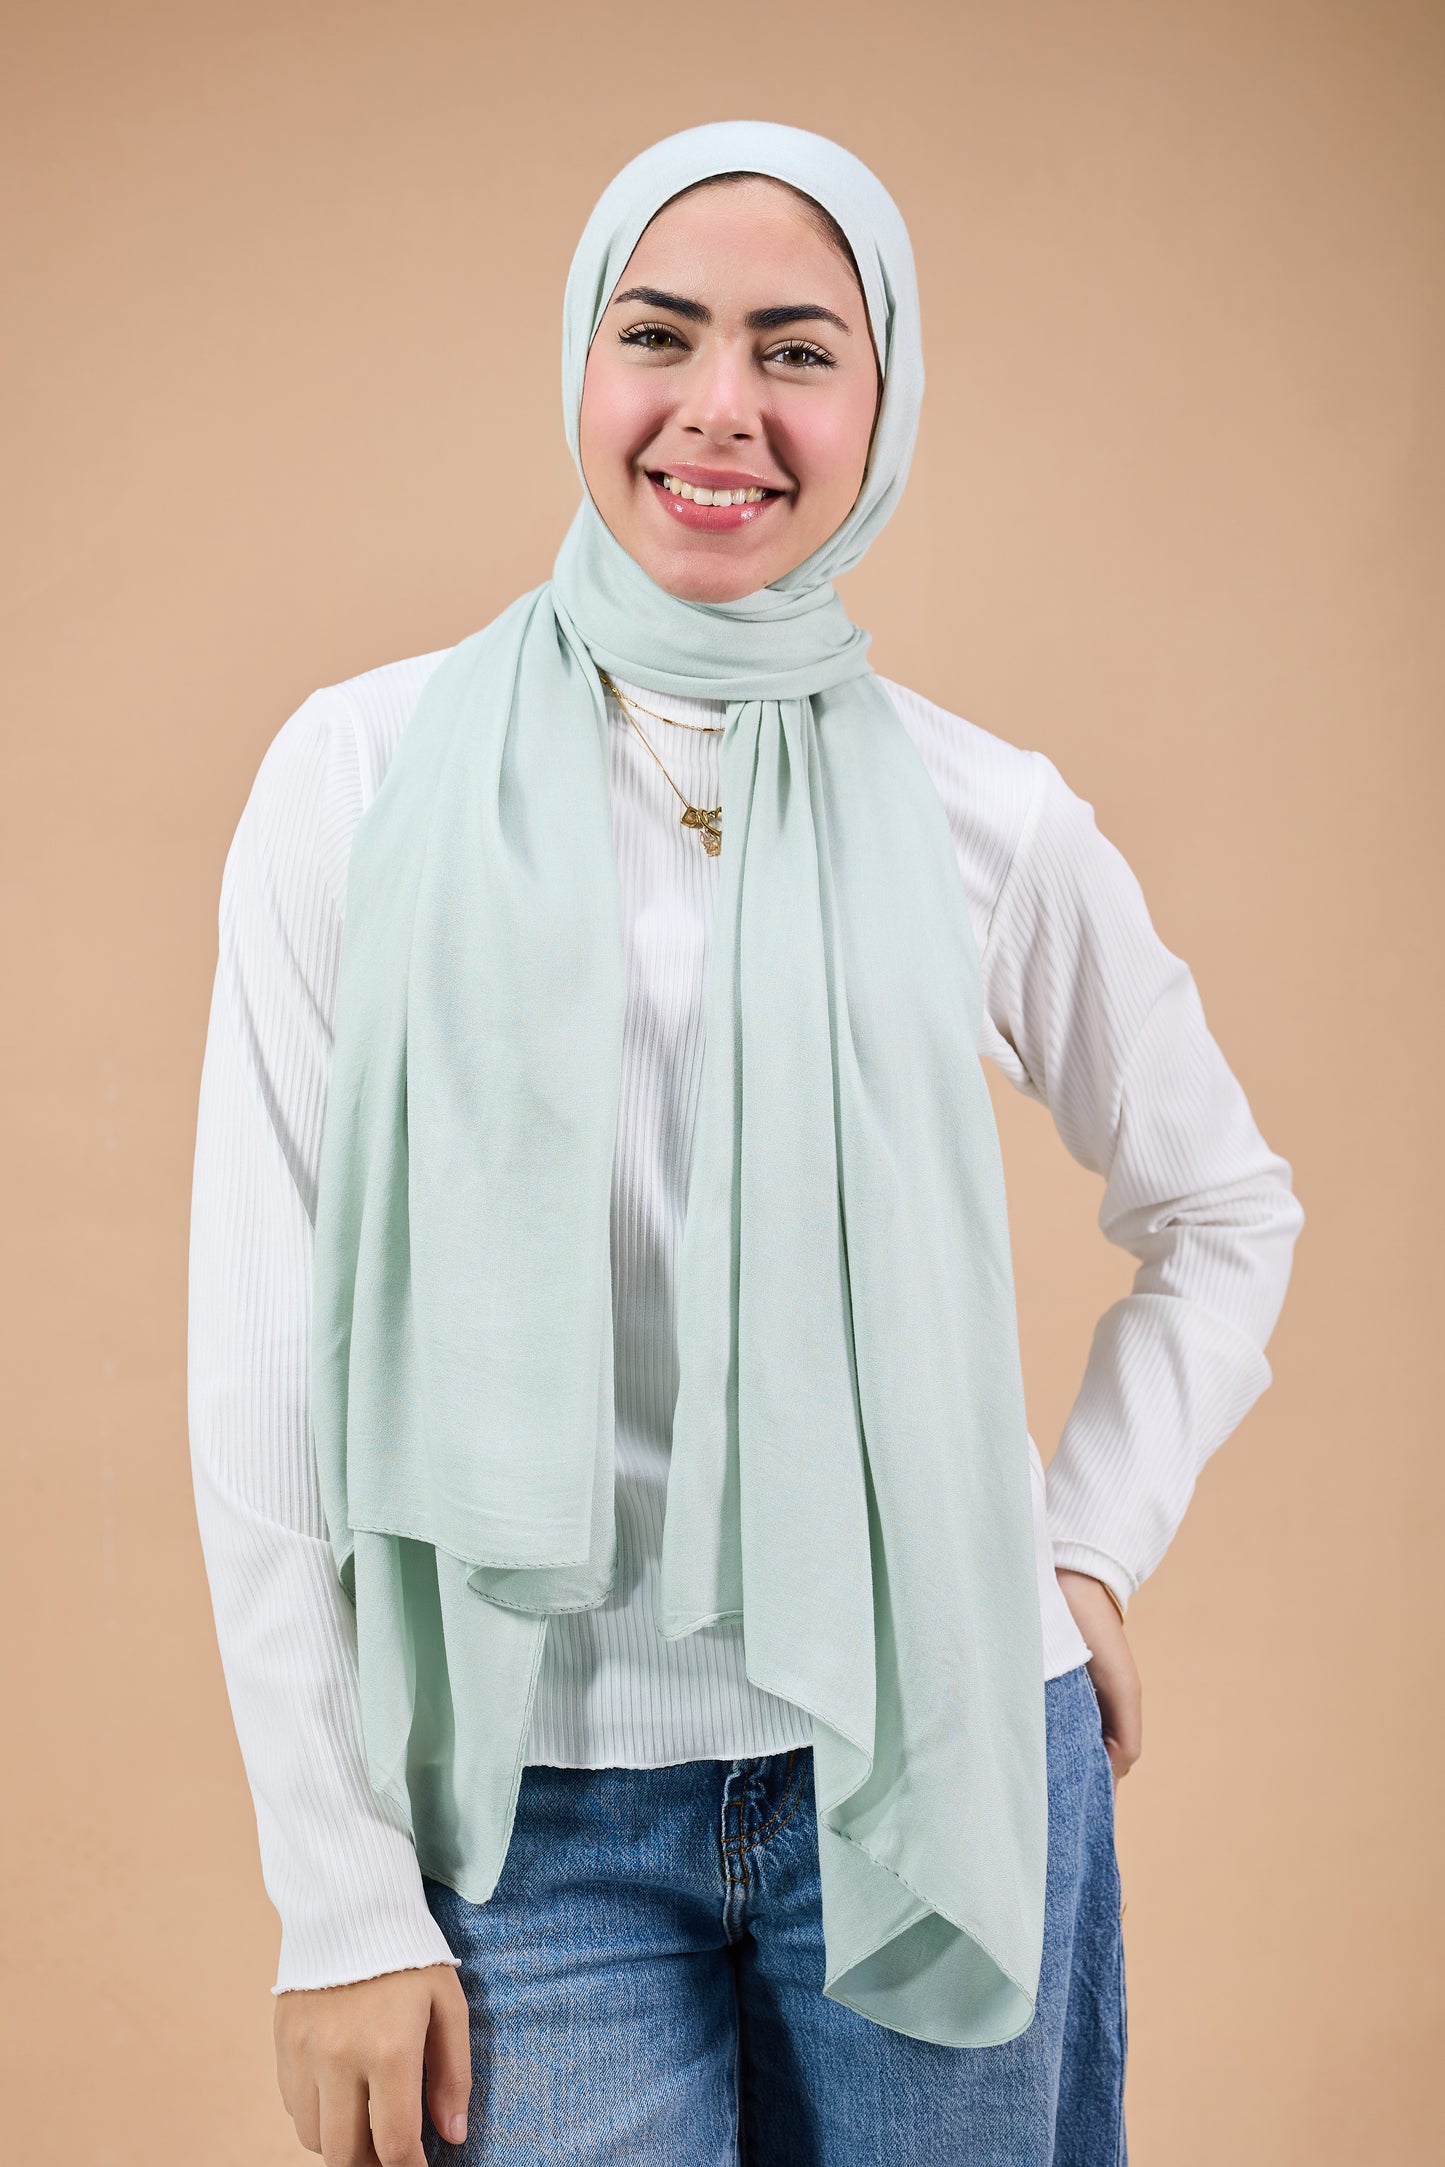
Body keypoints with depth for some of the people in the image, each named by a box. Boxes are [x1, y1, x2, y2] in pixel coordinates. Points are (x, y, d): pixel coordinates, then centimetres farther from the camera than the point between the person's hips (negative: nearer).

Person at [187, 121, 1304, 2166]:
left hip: (935, 1762, 1)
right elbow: (268, 1358, -6)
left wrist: (1093, 1541, 2)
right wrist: (340, 1898, -6)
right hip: (533, 1796, -1)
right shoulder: (371, 773, -5)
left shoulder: (990, 824, -3)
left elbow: (1227, 1212, 14)